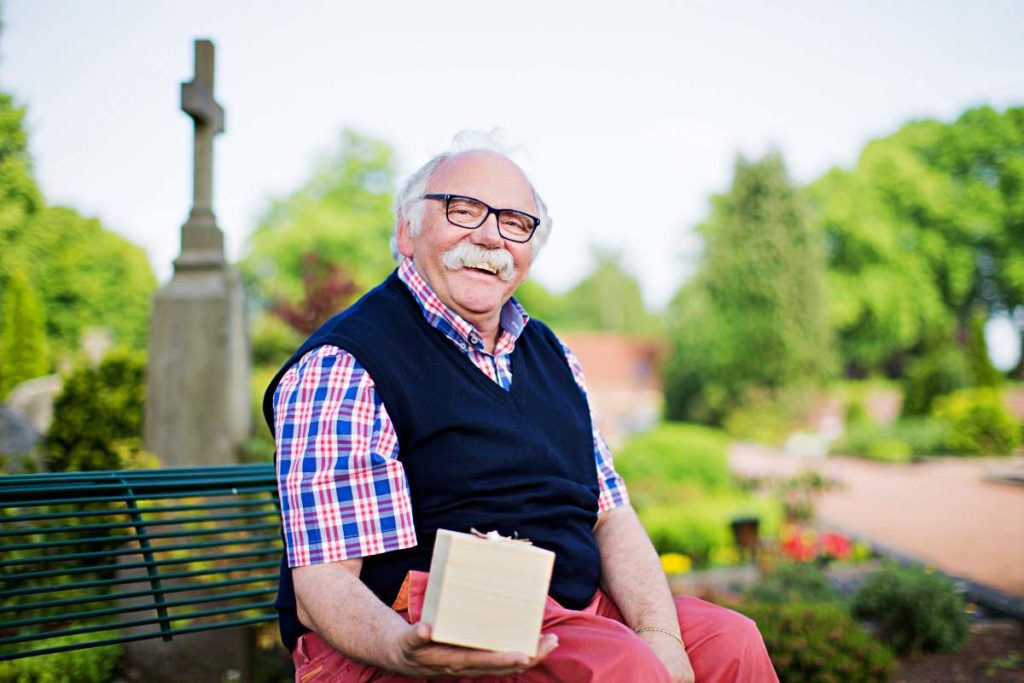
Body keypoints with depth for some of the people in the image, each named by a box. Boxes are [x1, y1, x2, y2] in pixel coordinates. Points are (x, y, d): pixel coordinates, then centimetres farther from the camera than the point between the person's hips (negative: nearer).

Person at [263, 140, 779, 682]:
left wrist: (660, 633, -7)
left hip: (571, 612, 7)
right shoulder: (338, 367, -9)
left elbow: (611, 518, 12)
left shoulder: (550, 354, 15)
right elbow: (322, 586, -15)